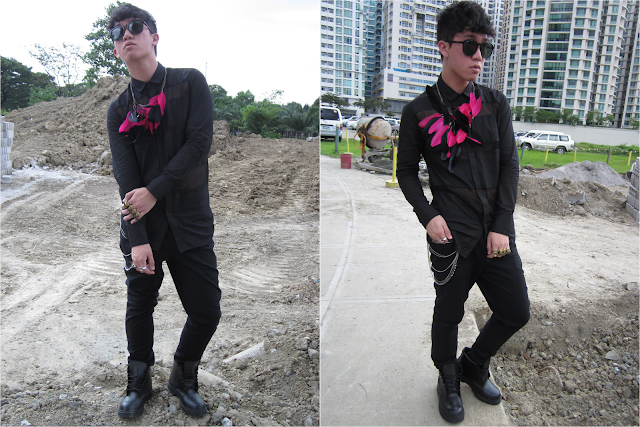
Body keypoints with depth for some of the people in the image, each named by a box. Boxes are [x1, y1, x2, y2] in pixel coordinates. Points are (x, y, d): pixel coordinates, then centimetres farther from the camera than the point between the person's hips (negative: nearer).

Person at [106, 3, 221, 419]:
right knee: (140, 308, 11)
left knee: (207, 312, 0)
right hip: (142, 226, 2)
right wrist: (137, 238, -15)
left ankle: (184, 378, 28)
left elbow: (200, 143, -10)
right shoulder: (119, 110, 7)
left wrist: (154, 191, -16)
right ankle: (140, 383, 35)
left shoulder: (191, 83, 3)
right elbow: (125, 176, -4)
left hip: (190, 220, -1)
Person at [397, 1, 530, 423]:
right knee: (449, 313, 9)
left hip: (497, 231, 4)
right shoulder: (419, 111, -2)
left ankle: (474, 364, 38)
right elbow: (407, 170, 4)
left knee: (517, 311, 10)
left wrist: (502, 226, -4)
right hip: (452, 234, -4)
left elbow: (510, 165, 4)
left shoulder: (495, 104, 6)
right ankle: (448, 381, 37)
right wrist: (427, 215, -10)